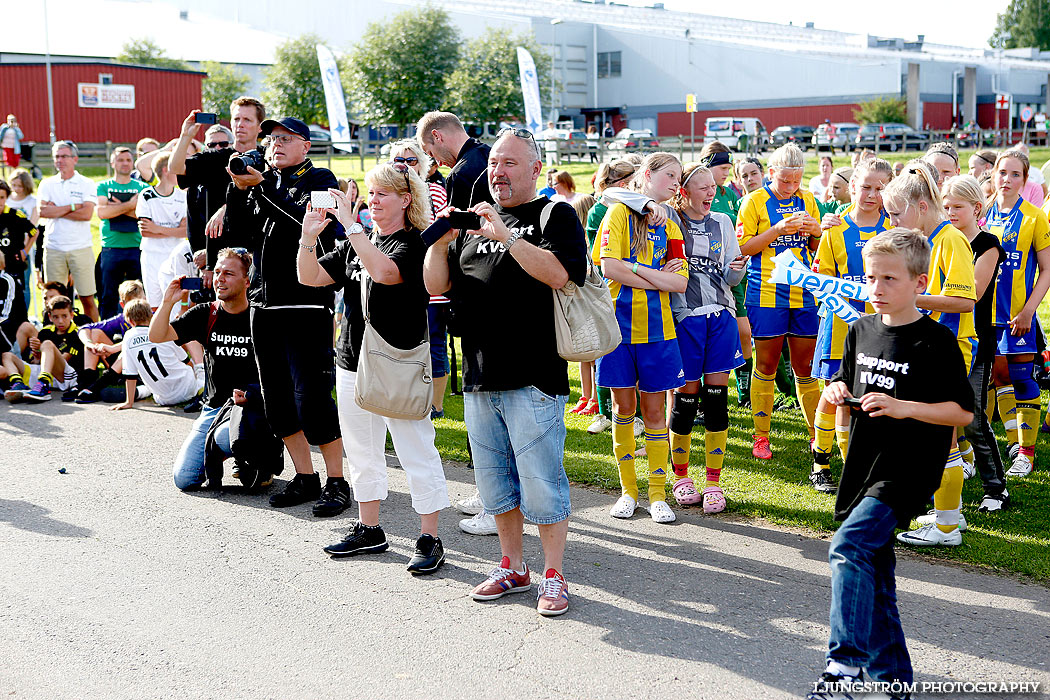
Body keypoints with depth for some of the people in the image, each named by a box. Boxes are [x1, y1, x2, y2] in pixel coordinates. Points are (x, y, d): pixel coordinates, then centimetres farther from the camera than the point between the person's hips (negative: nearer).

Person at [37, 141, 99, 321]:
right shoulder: (47, 184, 10)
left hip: (81, 248, -2)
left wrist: (55, 211, -6)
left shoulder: (86, 184, 3)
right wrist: (72, 207, -8)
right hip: (53, 248, 2)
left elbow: (87, 213, -11)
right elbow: (42, 211, -5)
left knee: (87, 298, -1)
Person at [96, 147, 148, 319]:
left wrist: (118, 207, -8)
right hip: (111, 249, 0)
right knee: (108, 297, 2)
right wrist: (130, 205, -8)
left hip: (137, 248, 0)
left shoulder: (142, 187, 10)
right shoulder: (103, 186, 10)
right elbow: (102, 212, -8)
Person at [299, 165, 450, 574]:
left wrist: (349, 223, -26)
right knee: (362, 452, 16)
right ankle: (369, 530, 30)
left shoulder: (415, 245, -10)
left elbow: (384, 271, -30)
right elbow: (310, 277, 9)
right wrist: (309, 235, -6)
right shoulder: (355, 244, 13)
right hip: (353, 364, 8)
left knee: (417, 454, -2)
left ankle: (429, 540, 6)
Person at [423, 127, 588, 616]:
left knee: (540, 483, -3)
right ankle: (512, 569, 27)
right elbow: (436, 286, 13)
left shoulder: (555, 216, 1)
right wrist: (440, 243, -5)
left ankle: (553, 576, 10)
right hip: (480, 378, 6)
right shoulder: (475, 221, 18)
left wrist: (507, 236, -22)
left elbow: (560, 273, -17)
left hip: (533, 378, -6)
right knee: (495, 483, 13)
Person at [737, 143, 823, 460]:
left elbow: (817, 249, 18)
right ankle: (761, 437, 12)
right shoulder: (755, 201, -2)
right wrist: (777, 230, -18)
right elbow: (742, 246, -7)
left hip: (803, 294, 4)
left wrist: (816, 232, -5)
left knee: (806, 367, 9)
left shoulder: (807, 200, 11)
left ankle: (817, 434, 19)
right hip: (766, 294, -4)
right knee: (766, 366, 2)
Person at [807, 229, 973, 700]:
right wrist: (838, 392, -2)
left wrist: (904, 407, -22)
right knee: (873, 568, 13)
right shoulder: (861, 331, 8)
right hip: (863, 467, 8)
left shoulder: (936, 342, -11)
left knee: (848, 545, -24)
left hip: (907, 471, -7)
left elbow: (963, 412, -10)